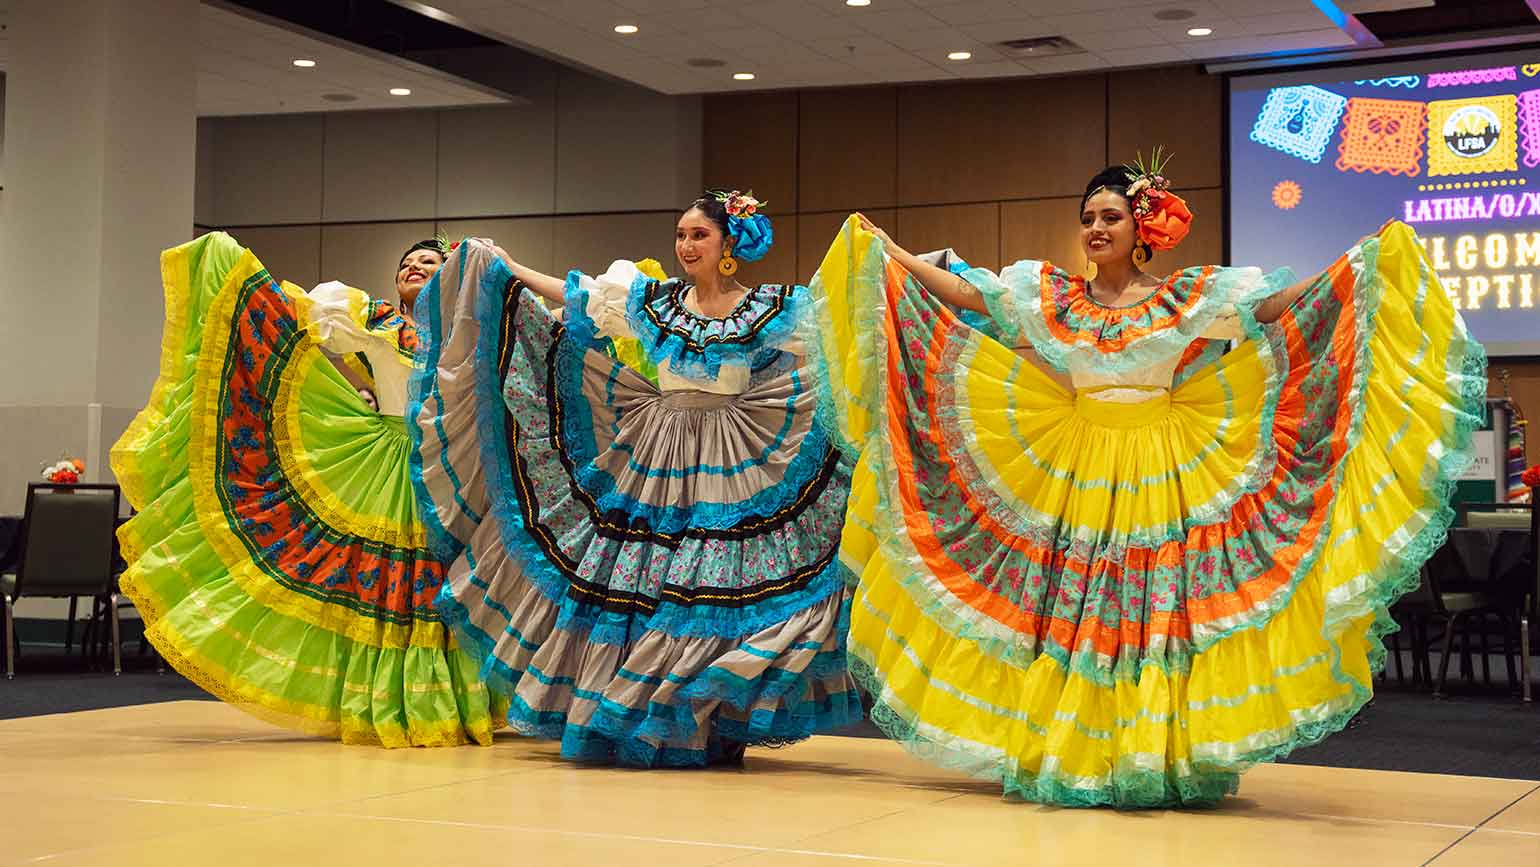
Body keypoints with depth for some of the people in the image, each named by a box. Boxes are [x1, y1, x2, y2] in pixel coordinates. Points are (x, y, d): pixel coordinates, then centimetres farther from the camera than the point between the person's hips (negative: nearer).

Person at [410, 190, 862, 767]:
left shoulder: (768, 309, 1)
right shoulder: (652, 300, 10)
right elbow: (576, 295, 12)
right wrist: (506, 268, 12)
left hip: (732, 464, -3)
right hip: (653, 456, 3)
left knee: (720, 587, -6)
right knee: (637, 583, 1)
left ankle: (717, 728, 3)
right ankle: (638, 724, 9)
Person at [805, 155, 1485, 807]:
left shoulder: (1188, 295, 1)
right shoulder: (1048, 294, 7)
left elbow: (1277, 303, -4)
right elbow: (963, 293, 6)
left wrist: (1365, 260, -13)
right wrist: (885, 250, 2)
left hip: (1166, 477, -2)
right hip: (1077, 480, 2)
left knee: (1160, 610, -3)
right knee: (1072, 614, 3)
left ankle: (1160, 756, 6)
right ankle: (1075, 757, 12)